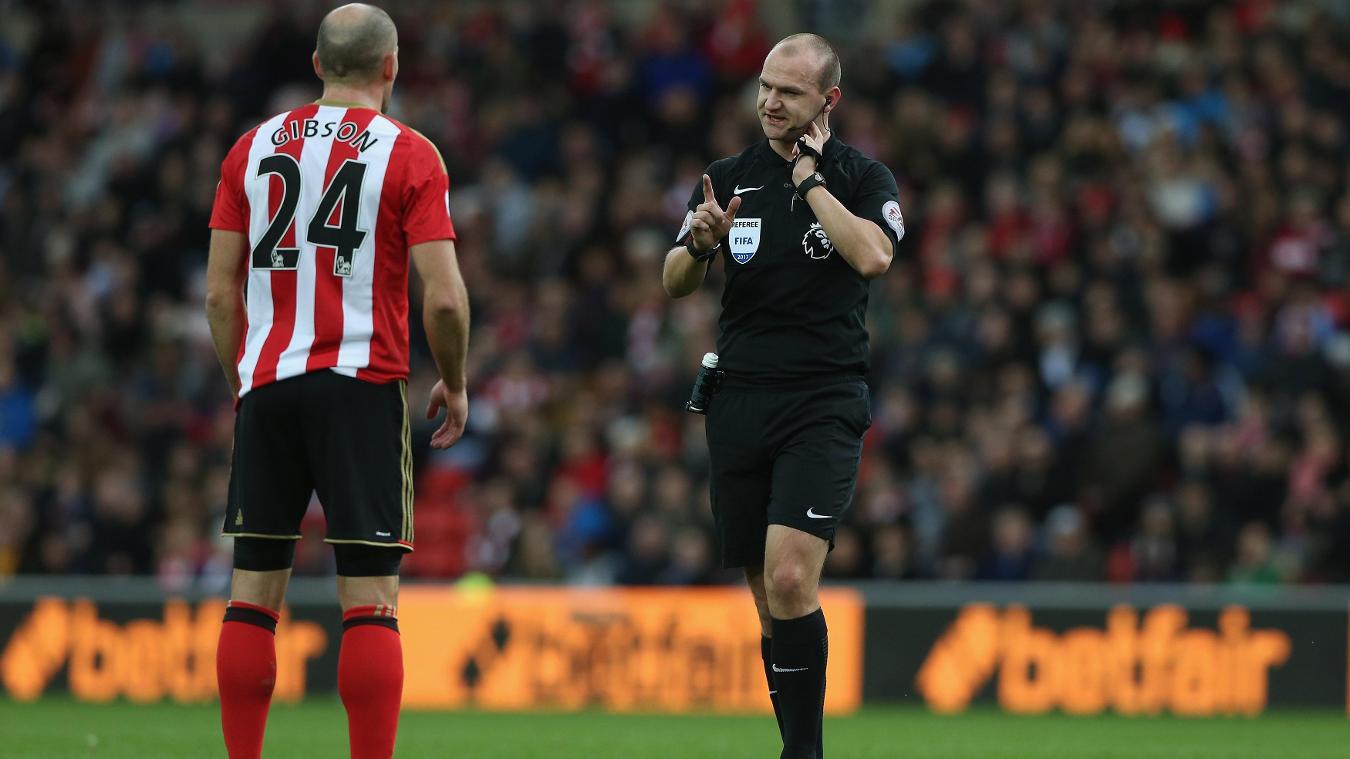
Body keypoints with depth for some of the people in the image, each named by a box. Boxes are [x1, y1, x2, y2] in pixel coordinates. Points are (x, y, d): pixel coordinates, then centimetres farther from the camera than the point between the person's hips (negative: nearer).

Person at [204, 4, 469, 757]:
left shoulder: (256, 146, 9)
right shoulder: (409, 154, -2)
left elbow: (220, 290, 8)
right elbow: (444, 298, -9)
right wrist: (454, 385, 6)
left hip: (265, 384, 4)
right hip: (361, 384, -4)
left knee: (254, 593, 7)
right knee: (372, 601, -4)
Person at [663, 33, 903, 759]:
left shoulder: (862, 178, 1)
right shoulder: (730, 177, 10)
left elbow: (873, 256, -18)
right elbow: (675, 283, 10)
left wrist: (810, 178, -12)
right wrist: (700, 242, -12)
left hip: (824, 403, -4)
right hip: (740, 400, 4)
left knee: (790, 578, -20)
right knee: (768, 598, 6)